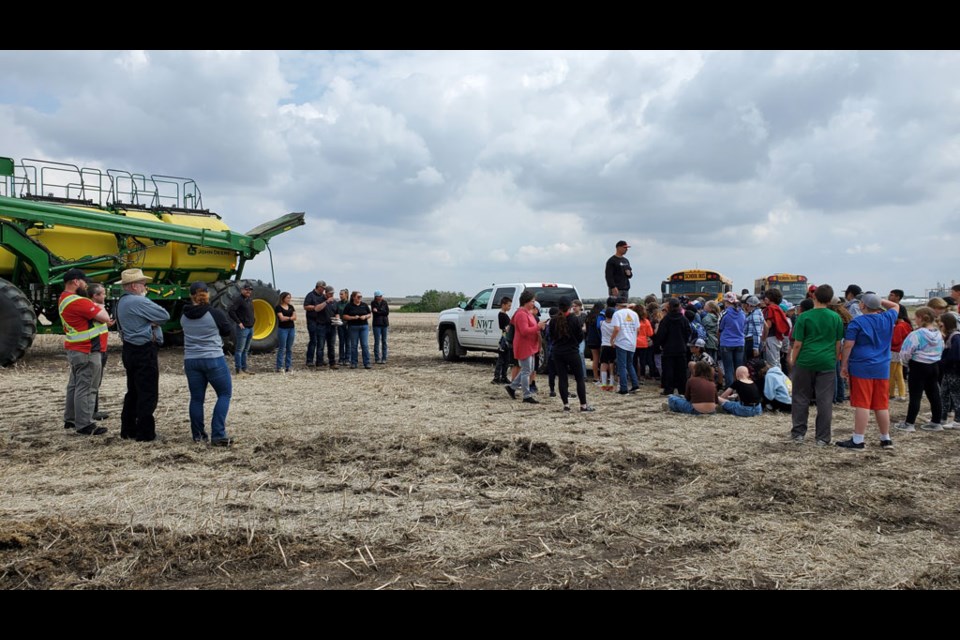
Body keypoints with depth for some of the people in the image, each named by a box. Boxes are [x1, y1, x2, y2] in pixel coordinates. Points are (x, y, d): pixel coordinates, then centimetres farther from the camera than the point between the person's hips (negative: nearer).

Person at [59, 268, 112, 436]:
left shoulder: (66, 299, 14)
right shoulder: (77, 301, -20)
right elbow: (105, 317, -20)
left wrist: (101, 319, 0)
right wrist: (99, 309, 0)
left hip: (76, 350, 11)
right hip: (86, 352, -11)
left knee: (75, 386, 17)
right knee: (85, 388, -6)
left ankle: (70, 420, 26)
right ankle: (84, 425, -3)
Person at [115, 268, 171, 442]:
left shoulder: (121, 302, 14)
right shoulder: (139, 302, -18)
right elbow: (164, 315, -17)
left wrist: (149, 322, -4)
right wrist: (153, 321, 1)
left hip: (130, 350, 10)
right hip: (144, 352, -10)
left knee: (133, 392, 17)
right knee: (148, 393, -3)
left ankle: (128, 429, 23)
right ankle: (145, 433, 0)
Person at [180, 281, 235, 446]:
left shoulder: (184, 317, 3)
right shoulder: (215, 313, -12)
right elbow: (229, 331, 2)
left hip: (191, 361, 5)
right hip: (214, 360, -5)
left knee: (196, 398, 12)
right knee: (225, 394, 5)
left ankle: (198, 435, 20)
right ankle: (218, 436, -3)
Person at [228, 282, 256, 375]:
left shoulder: (249, 300, 14)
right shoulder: (239, 299, -12)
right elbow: (230, 311, -22)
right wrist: (238, 322, -19)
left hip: (250, 328, 9)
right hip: (243, 328, -9)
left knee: (246, 350, 13)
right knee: (240, 349, -4)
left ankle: (244, 368, 20)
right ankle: (239, 370, -1)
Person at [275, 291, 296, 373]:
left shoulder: (291, 307, 13)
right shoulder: (278, 307, -4)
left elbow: (295, 317, 5)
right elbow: (282, 318, -14)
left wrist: (286, 318, -8)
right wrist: (290, 317, -3)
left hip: (291, 329, 6)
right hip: (283, 329, -6)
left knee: (290, 349, 6)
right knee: (282, 348, -5)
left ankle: (288, 367, 10)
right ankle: (279, 367, -2)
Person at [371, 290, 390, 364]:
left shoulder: (385, 302, 5)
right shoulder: (373, 303, -1)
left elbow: (387, 312, -5)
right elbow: (374, 313, -11)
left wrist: (378, 311, -9)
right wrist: (382, 312, -14)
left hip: (384, 324, 2)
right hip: (377, 324, -2)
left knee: (384, 341, 4)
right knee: (377, 341, -5)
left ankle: (384, 358, 8)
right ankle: (377, 359, -1)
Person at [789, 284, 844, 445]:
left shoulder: (804, 317, -5)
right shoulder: (836, 317, 2)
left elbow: (797, 344, -5)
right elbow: (838, 343, 7)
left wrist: (793, 361, 5)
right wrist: (836, 360, 18)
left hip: (805, 361, -1)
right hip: (827, 363, 2)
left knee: (800, 398, 10)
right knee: (825, 401, 5)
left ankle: (798, 433, 15)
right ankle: (822, 438, 9)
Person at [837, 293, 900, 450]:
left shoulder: (857, 322, -9)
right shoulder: (887, 319, 7)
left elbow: (848, 345, -11)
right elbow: (896, 306, 29)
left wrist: (844, 365, -3)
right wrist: (879, 300, 19)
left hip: (862, 368, -5)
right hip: (882, 369, 5)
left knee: (862, 404, -5)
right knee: (882, 405, 13)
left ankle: (858, 440, -2)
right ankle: (886, 439, 22)